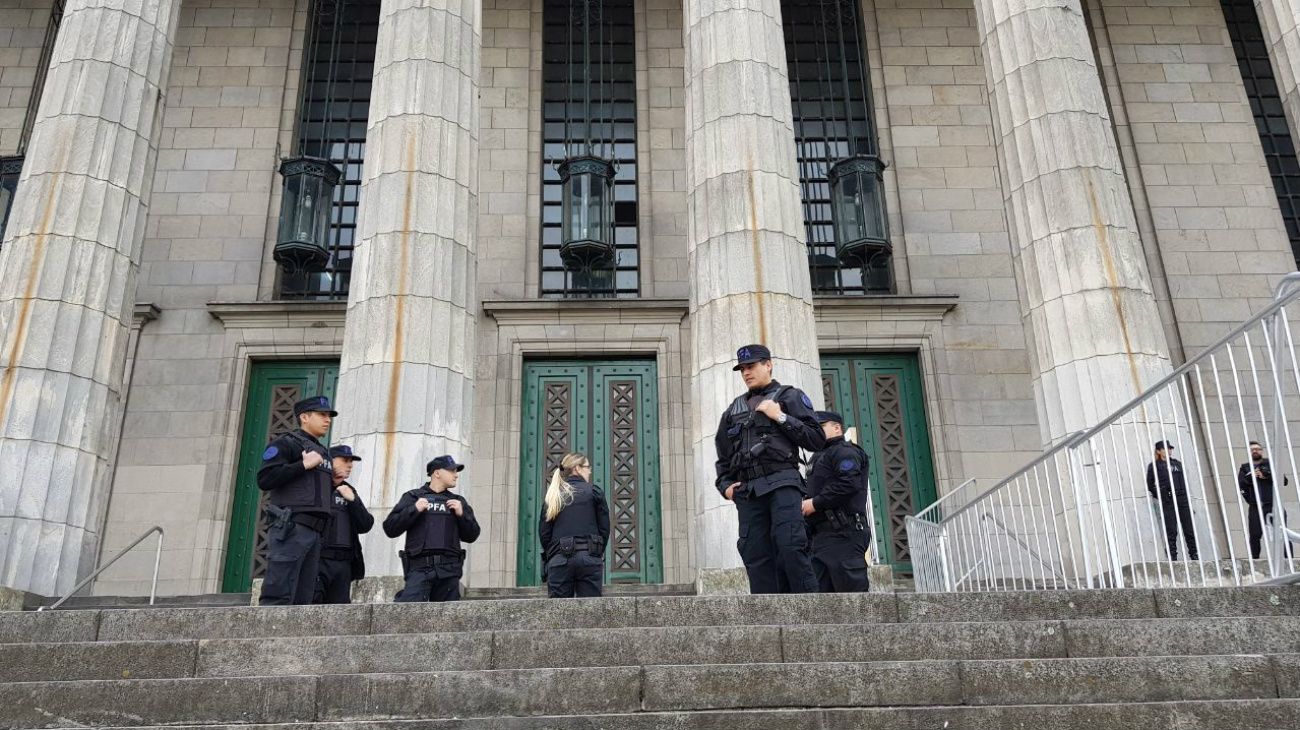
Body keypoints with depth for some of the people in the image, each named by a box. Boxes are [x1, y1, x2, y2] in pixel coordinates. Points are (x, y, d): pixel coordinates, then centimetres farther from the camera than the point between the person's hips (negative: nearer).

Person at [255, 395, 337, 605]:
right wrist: (304, 465, -11)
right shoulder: (287, 443, 2)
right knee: (278, 598, -14)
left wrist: (335, 483, 17)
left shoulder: (323, 452, 27)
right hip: (291, 528, -8)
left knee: (302, 600, 2)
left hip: (314, 532, 8)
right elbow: (264, 479, -11)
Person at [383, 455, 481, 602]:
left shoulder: (458, 501, 22)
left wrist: (462, 514, 1)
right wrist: (414, 510, -7)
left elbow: (471, 536, 17)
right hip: (420, 567, -3)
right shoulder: (413, 497, 13)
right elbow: (390, 528, 5)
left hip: (449, 569, 3)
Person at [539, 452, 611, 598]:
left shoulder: (552, 496, 12)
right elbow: (604, 527, 4)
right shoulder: (593, 491, 5)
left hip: (559, 559, 2)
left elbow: (543, 531, 8)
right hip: (589, 558, -2)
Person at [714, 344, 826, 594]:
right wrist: (725, 484, 13)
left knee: (790, 546, -19)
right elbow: (723, 456, 30)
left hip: (782, 483, -4)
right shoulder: (734, 409, 25)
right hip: (746, 491, 5)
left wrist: (780, 417, -4)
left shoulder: (789, 396, 12)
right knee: (756, 557, -3)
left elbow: (817, 440, 3)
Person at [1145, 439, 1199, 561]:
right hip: (1168, 502, -5)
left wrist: (1185, 493, 9)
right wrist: (1161, 496, -2)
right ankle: (1172, 556, -2)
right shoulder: (1154, 466, 1)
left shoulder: (1177, 463, 16)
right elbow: (1150, 485, 2)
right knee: (1171, 531, -5)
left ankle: (1194, 554, 11)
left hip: (1182, 499, 5)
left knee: (1189, 528, 4)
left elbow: (1184, 480, 20)